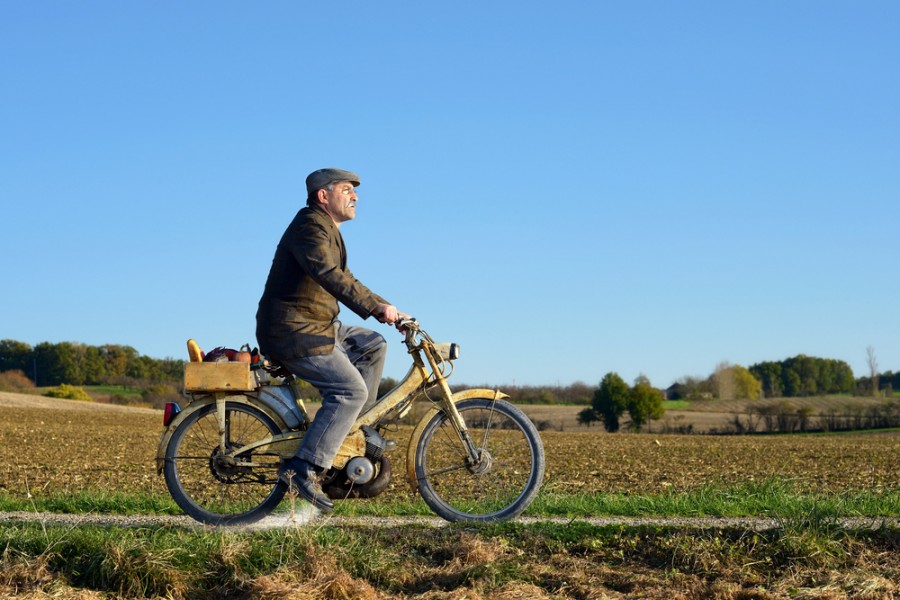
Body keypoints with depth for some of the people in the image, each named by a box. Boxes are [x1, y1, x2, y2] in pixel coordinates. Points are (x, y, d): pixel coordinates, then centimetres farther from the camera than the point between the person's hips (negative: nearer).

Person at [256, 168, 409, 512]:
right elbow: (330, 276, -29)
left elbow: (343, 281, 24)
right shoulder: (310, 226, -13)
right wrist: (378, 306, -34)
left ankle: (358, 430, 10)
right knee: (350, 389, -17)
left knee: (372, 345, 10)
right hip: (292, 332, -10)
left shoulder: (327, 231, 21)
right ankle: (304, 469, -21)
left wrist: (385, 310, 13)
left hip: (314, 328, 10)